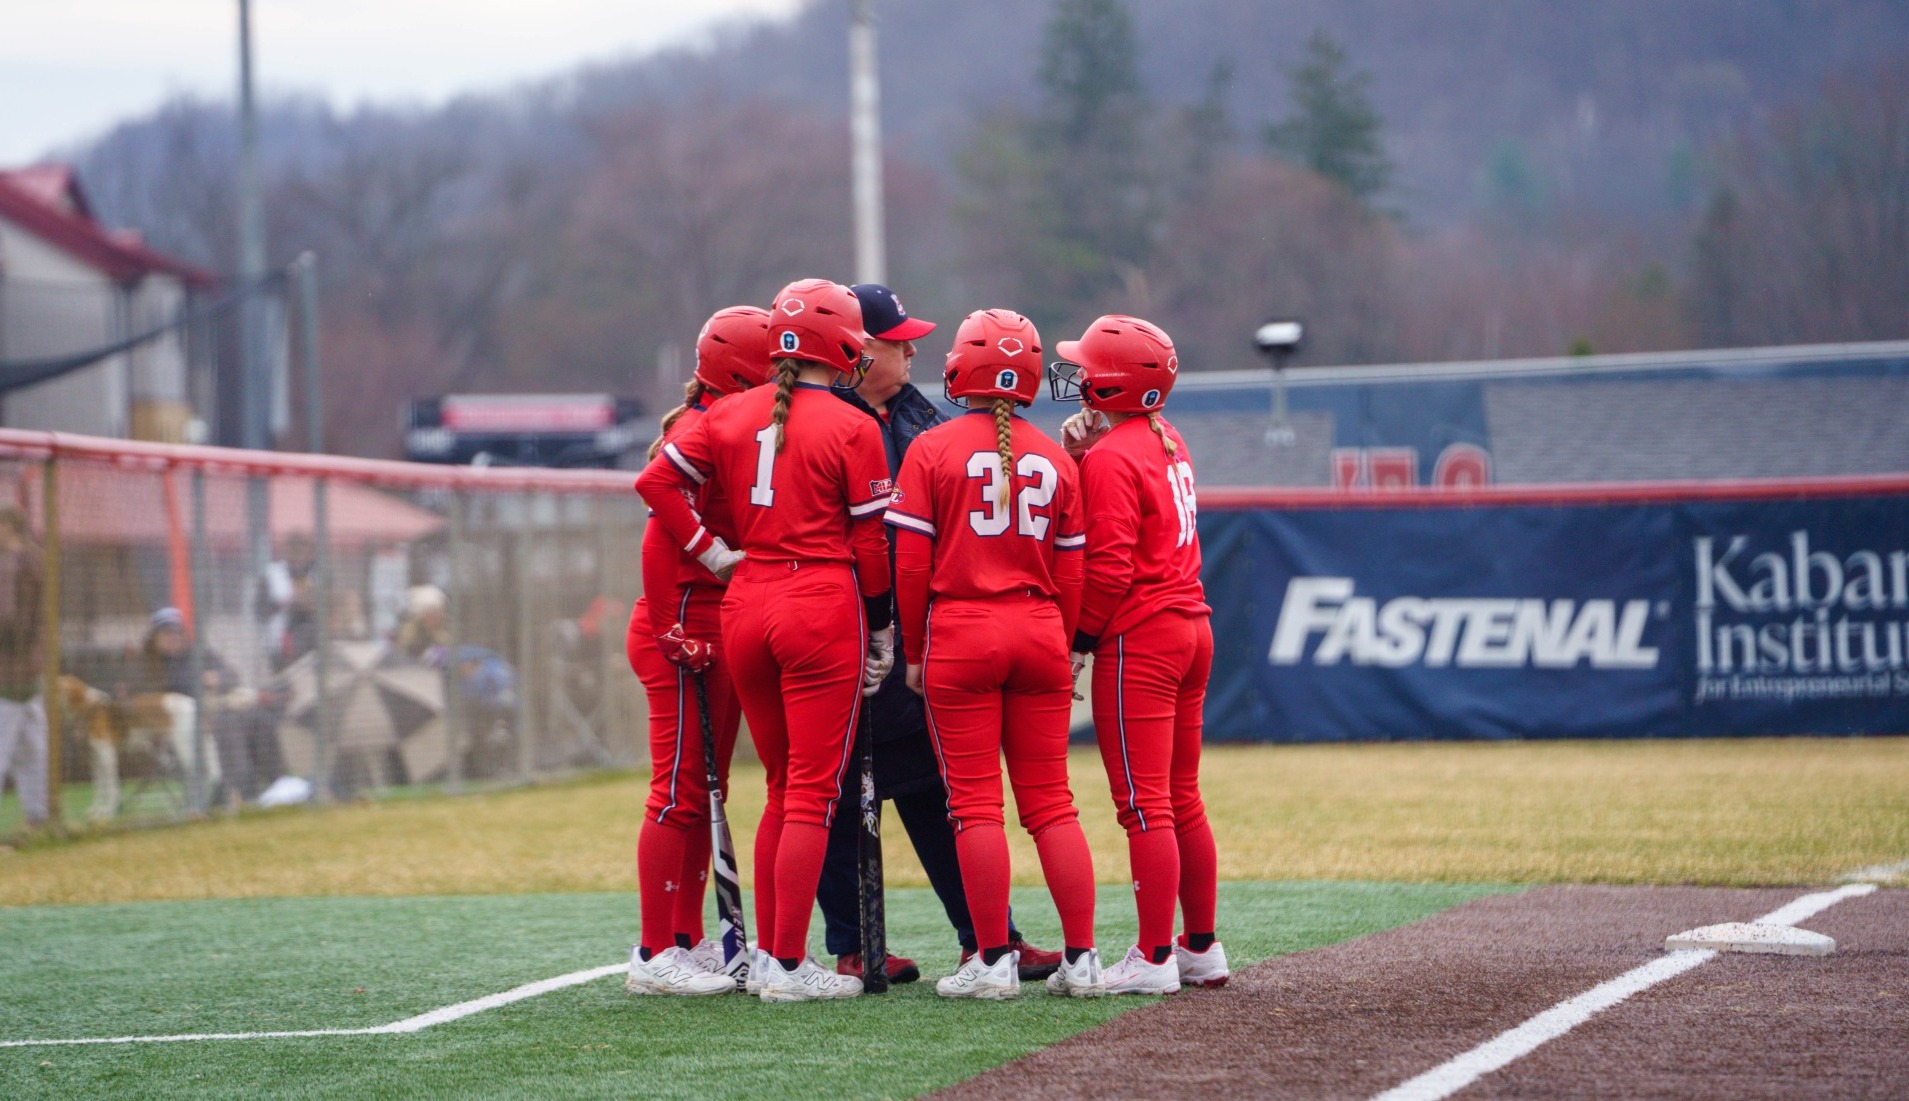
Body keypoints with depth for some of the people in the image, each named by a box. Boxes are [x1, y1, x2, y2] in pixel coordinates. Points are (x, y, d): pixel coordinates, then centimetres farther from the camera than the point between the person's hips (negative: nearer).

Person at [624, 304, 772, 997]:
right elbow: (662, 541, -19)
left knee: (703, 792, 13)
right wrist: (674, 632, -18)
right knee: (680, 794, -6)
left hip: (723, 632, 10)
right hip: (687, 626, -10)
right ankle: (656, 957, -3)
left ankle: (687, 941, 21)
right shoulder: (701, 434, -14)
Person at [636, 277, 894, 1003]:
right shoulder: (851, 429, -6)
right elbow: (871, 543, -4)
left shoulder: (730, 416, 8)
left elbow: (655, 481, 4)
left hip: (745, 609, 5)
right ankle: (788, 966, -4)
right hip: (823, 607, -5)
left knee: (782, 789, 17)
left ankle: (767, 956, 17)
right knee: (813, 793, -1)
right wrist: (882, 629, 5)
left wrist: (709, 551, 8)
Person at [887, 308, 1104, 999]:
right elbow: (1070, 570, 8)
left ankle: (994, 961, -1)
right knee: (1050, 801, 7)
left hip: (960, 634, -3)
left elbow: (911, 561, -6)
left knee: (974, 803, 0)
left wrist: (914, 652, 2)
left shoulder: (933, 450, -4)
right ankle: (1082, 960, 6)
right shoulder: (1054, 458, 7)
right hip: (1039, 632, 4)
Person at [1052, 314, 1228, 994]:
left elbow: (1110, 567, -18)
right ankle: (1201, 948, 19)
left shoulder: (1111, 458, -14)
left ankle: (1154, 959, -6)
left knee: (1144, 805, -6)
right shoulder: (1167, 441, 13)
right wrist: (1082, 454, -3)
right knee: (1183, 800, 15)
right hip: (1192, 627, 9)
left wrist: (1079, 640, -9)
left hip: (1138, 639, -9)